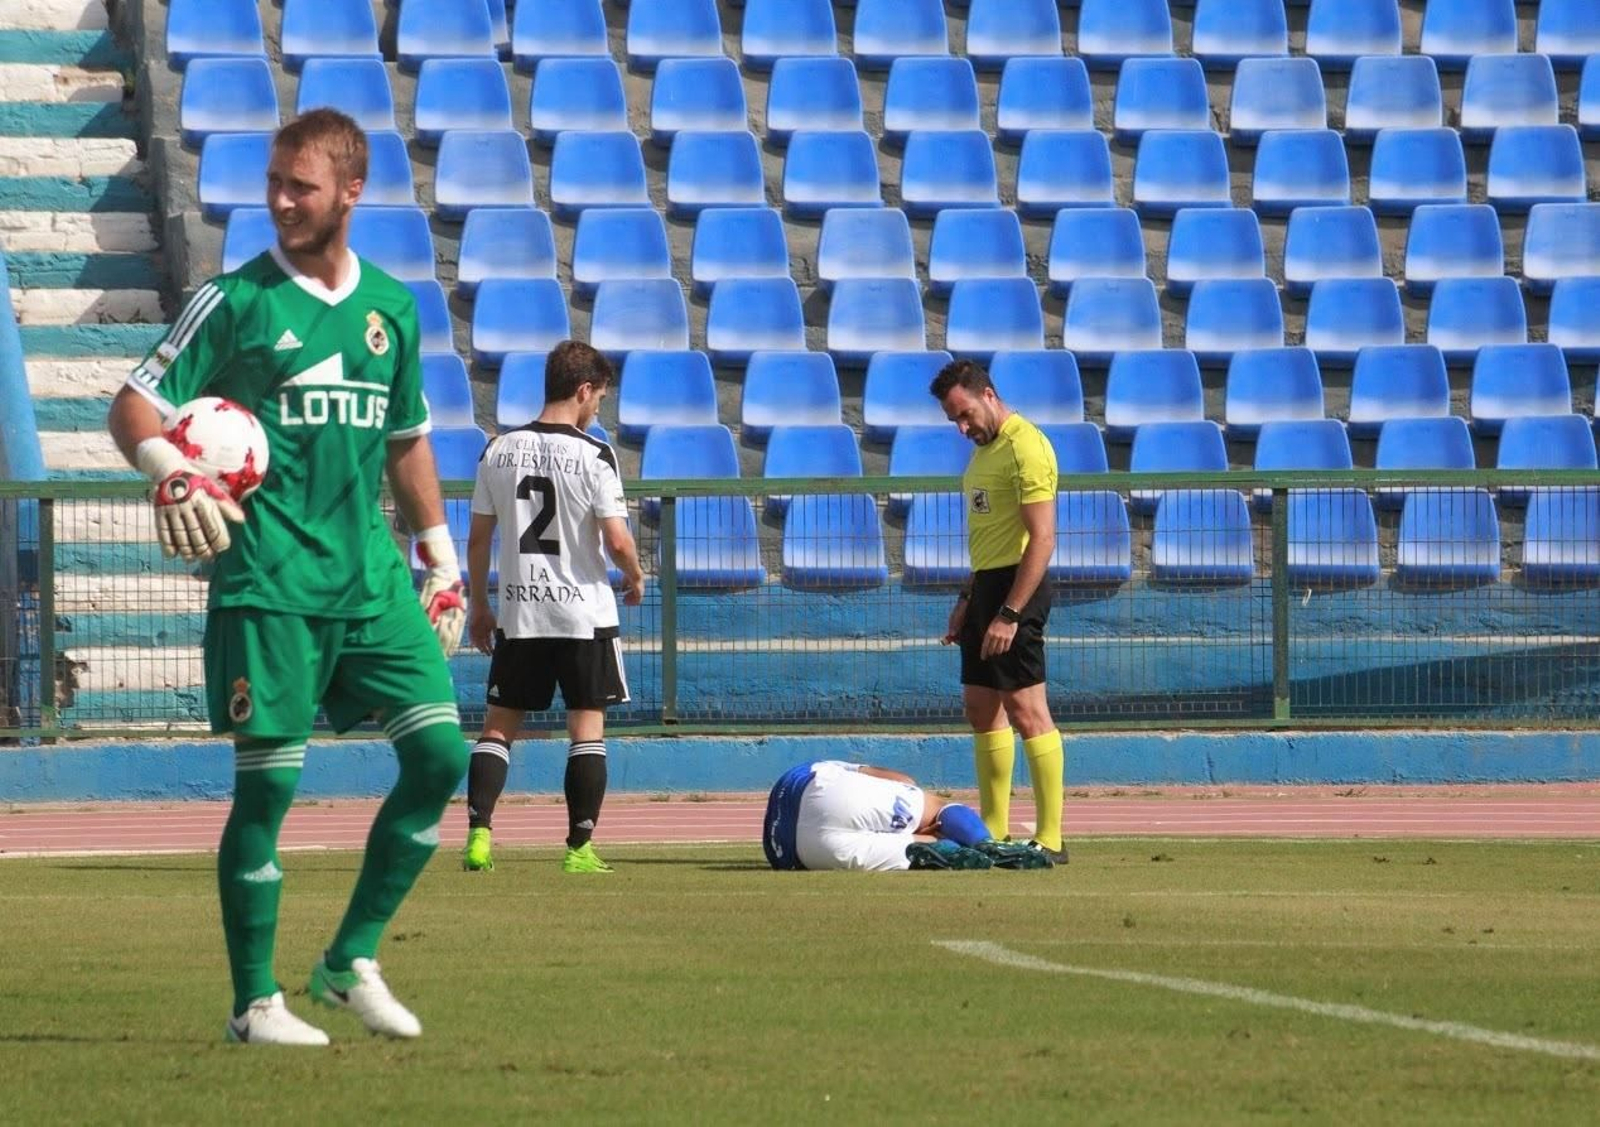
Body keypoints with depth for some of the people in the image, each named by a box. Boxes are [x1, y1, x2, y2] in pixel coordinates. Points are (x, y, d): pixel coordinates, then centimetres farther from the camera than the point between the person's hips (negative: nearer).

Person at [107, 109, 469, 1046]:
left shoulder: (391, 307, 12)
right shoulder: (236, 301, -2)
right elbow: (135, 406, -4)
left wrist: (443, 564, 19)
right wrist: (171, 469, -25)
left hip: (371, 577, 5)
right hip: (267, 582, -5)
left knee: (441, 753, -4)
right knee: (268, 782, -4)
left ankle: (353, 962, 8)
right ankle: (256, 1004, 5)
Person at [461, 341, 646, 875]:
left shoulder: (500, 451, 3)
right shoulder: (593, 456, -10)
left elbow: (477, 539, 7)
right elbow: (617, 540, -13)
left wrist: (480, 608, 17)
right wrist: (635, 577, 8)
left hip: (517, 614, 3)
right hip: (585, 612, -3)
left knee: (499, 725, 9)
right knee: (587, 727, 4)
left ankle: (478, 832, -5)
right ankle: (580, 846, 1)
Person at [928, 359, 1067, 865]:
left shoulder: (1025, 447, -15)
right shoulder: (986, 448, 16)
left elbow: (1042, 539, -20)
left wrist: (1009, 614, -22)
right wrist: (966, 600, 21)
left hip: (1017, 586, -10)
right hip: (987, 586, 10)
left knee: (1026, 709, -10)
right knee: (981, 707, 12)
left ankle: (1050, 838, -9)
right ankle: (994, 831, 18)